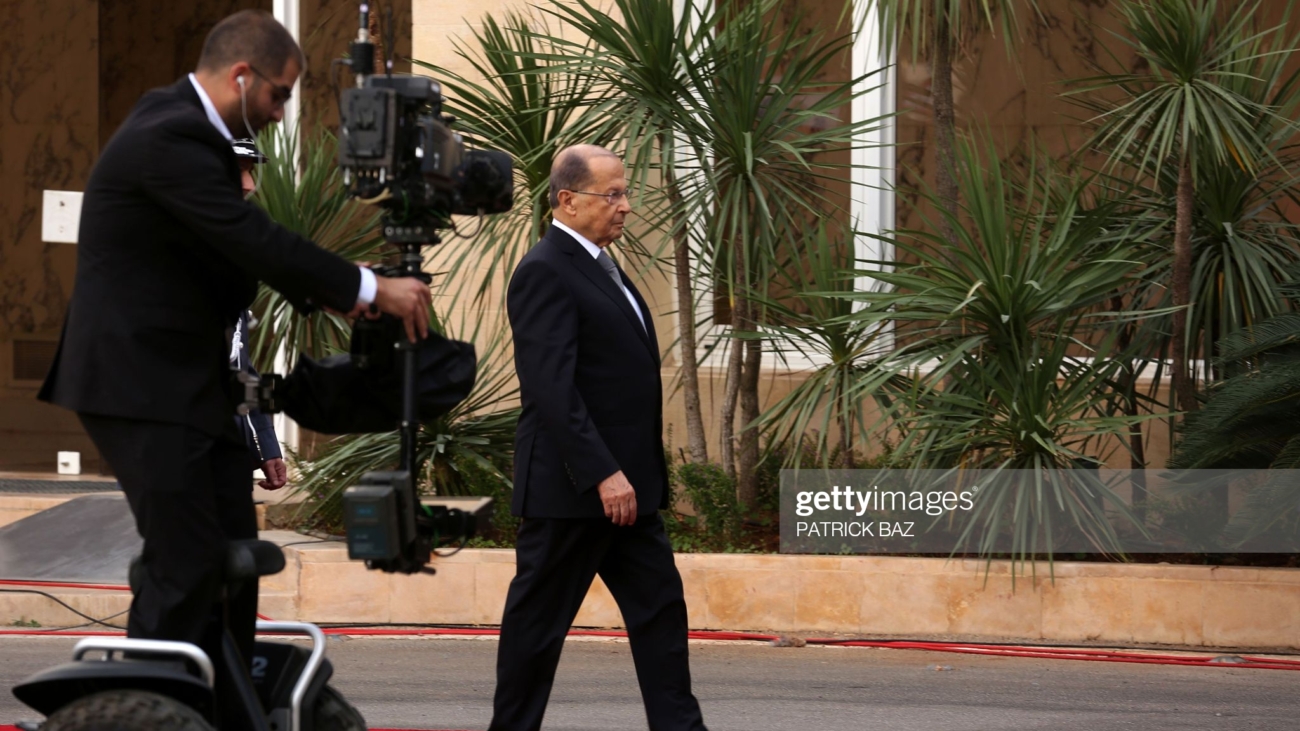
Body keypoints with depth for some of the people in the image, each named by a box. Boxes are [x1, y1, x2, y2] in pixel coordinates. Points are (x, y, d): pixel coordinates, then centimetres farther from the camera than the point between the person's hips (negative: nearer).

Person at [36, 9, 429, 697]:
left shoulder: (188, 130, 14)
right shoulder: (170, 137, -19)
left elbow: (239, 247, 20)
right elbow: (254, 241, -23)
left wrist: (332, 295, 10)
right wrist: (369, 289, -17)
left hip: (190, 383, 11)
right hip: (142, 384, -11)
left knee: (232, 557, 10)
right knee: (185, 564, -11)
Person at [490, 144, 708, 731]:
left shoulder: (600, 265, 16)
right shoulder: (545, 271, -15)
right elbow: (553, 388, -22)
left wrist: (633, 474, 18)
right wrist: (603, 474, -25)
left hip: (625, 484, 10)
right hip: (571, 486, -10)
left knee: (660, 606, 6)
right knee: (539, 618, 0)